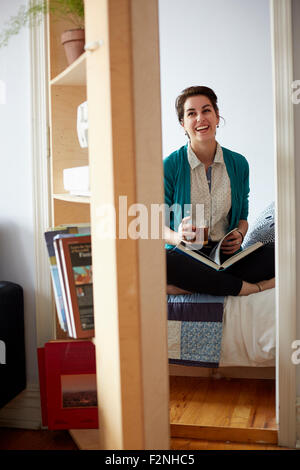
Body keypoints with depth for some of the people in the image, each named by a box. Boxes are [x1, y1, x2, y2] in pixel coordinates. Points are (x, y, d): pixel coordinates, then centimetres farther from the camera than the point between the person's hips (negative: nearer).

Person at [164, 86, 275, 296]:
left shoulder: (238, 164, 7)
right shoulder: (170, 166, -3)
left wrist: (239, 235, -6)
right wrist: (178, 237, -23)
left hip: (226, 255, 3)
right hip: (185, 257, -3)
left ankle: (185, 287, -25)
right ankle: (253, 288, -25)